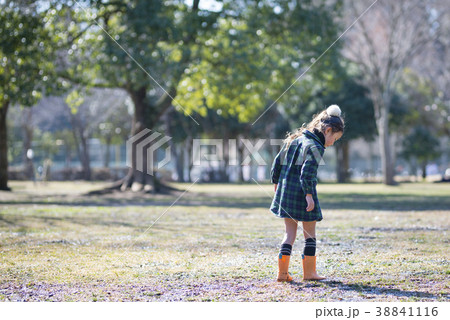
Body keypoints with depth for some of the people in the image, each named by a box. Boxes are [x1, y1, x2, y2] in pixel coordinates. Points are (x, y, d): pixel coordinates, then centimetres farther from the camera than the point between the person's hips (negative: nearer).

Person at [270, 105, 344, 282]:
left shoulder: (294, 139, 12)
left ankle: (282, 272, 7)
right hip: (302, 194, -7)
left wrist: (276, 182, 26)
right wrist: (309, 194, -21)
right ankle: (309, 272, 12)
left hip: (285, 192, 7)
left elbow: (278, 162, 16)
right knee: (310, 233, 7)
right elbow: (307, 173, -22)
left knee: (290, 233, 13)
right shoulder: (315, 147, -14)